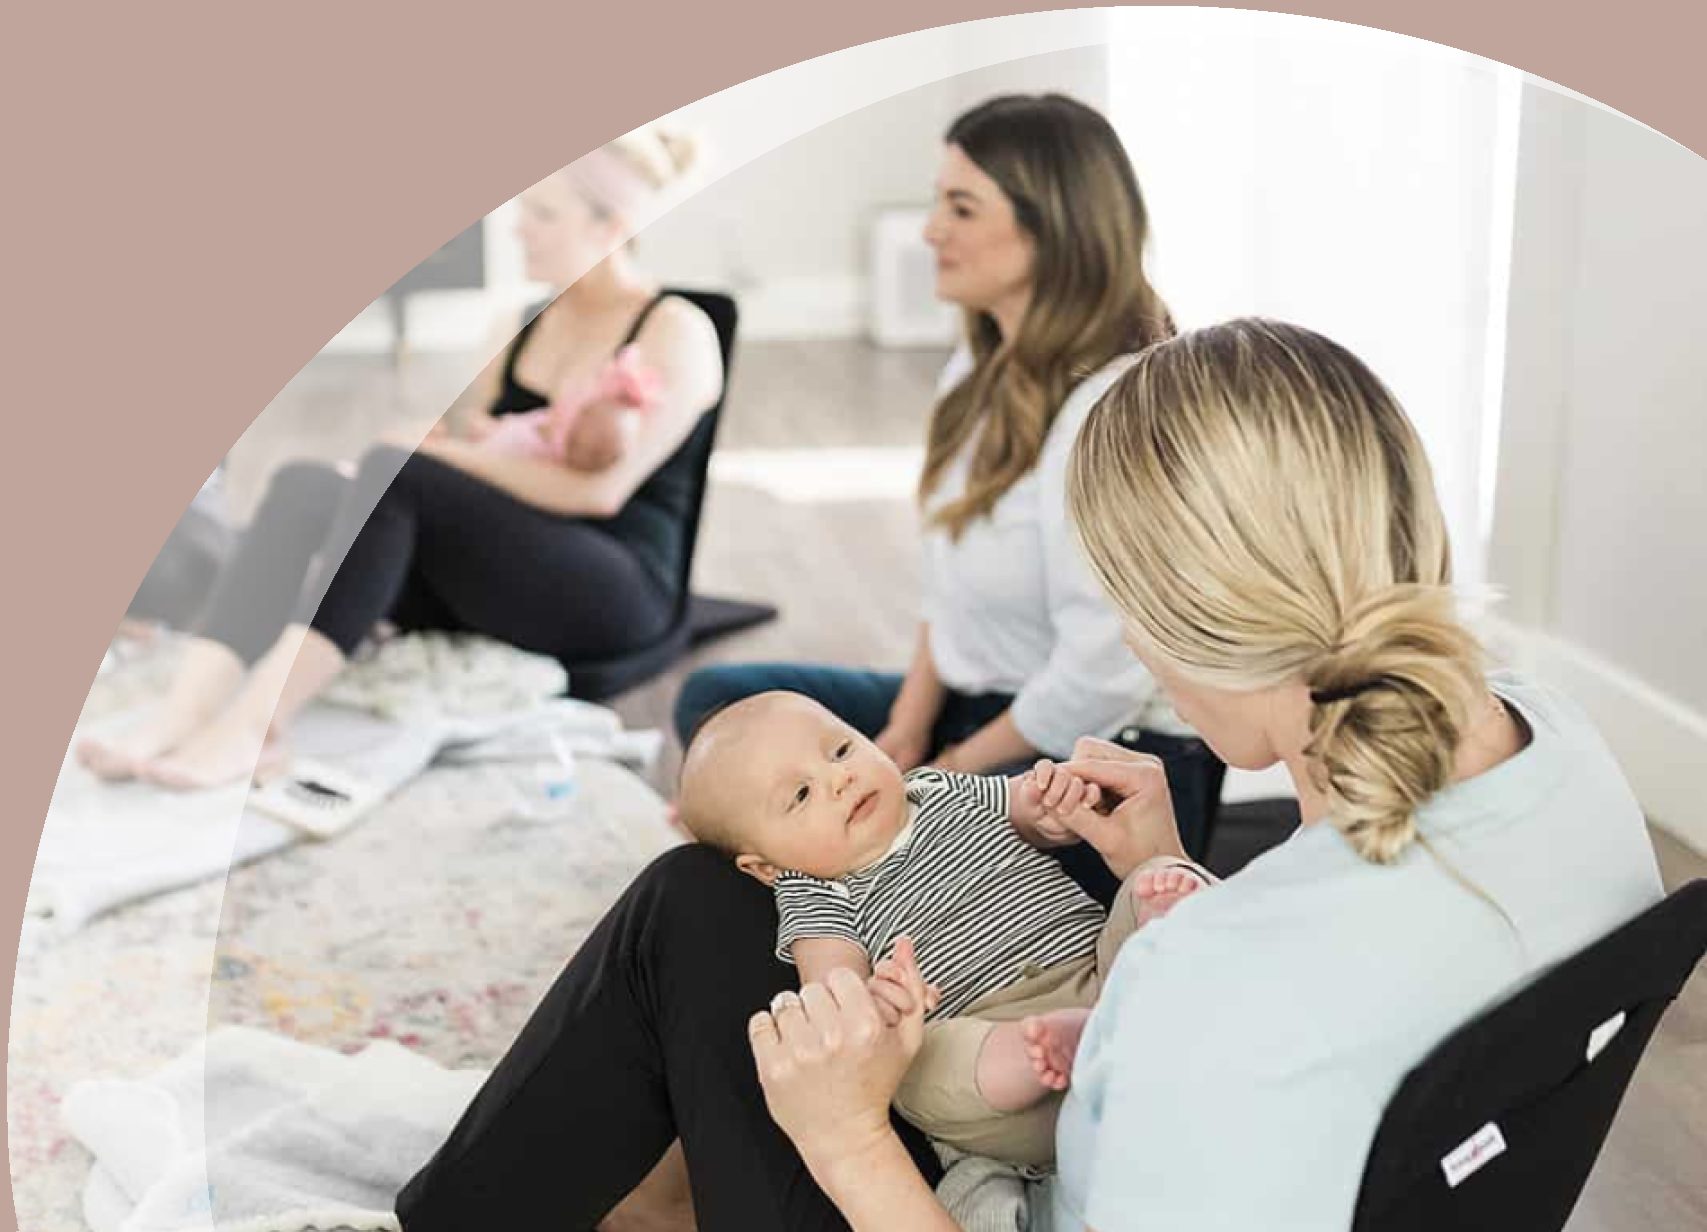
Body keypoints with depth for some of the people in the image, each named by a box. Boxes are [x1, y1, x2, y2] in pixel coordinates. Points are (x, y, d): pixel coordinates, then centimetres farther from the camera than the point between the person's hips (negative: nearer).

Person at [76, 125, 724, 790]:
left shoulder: (676, 333, -3)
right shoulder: (524, 325, 19)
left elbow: (601, 488, -15)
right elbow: (465, 438, 15)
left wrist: (456, 453, -13)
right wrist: (506, 450, -7)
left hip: (613, 594, -6)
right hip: (493, 578, 7)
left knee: (397, 470, -30)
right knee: (305, 483, -19)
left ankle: (256, 724, -41)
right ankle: (180, 714, -38)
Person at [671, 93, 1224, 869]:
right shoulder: (983, 370, 7)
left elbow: (1099, 679, -26)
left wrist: (952, 768, -12)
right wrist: (905, 732, 0)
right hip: (977, 712, 10)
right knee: (716, 701, 9)